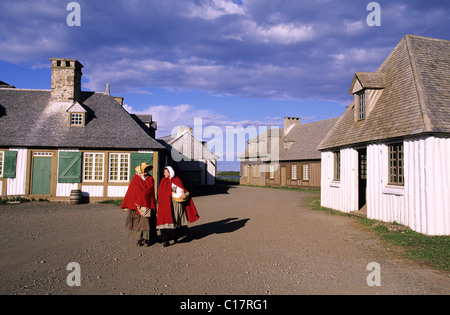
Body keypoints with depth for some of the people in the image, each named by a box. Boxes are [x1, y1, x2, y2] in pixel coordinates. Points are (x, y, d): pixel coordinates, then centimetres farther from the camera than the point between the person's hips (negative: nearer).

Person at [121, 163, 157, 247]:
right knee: (139, 221, 2)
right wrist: (125, 206, 2)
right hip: (137, 205, 0)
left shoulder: (150, 179, 7)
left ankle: (146, 239, 1)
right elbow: (130, 192, 4)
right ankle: (139, 239, 10)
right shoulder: (135, 179, 4)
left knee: (147, 221, -5)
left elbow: (149, 191, -5)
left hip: (147, 204, 0)